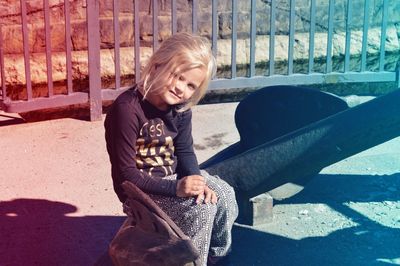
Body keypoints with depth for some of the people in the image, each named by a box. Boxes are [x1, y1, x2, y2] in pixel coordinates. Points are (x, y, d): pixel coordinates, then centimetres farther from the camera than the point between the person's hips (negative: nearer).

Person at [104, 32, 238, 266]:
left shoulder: (180, 108, -4)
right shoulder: (127, 109, -27)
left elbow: (185, 152, 3)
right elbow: (127, 175, -25)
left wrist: (196, 180, -19)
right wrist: (176, 188, -32)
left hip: (174, 176, 7)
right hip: (140, 190, -7)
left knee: (224, 195, -7)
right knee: (201, 208, -24)